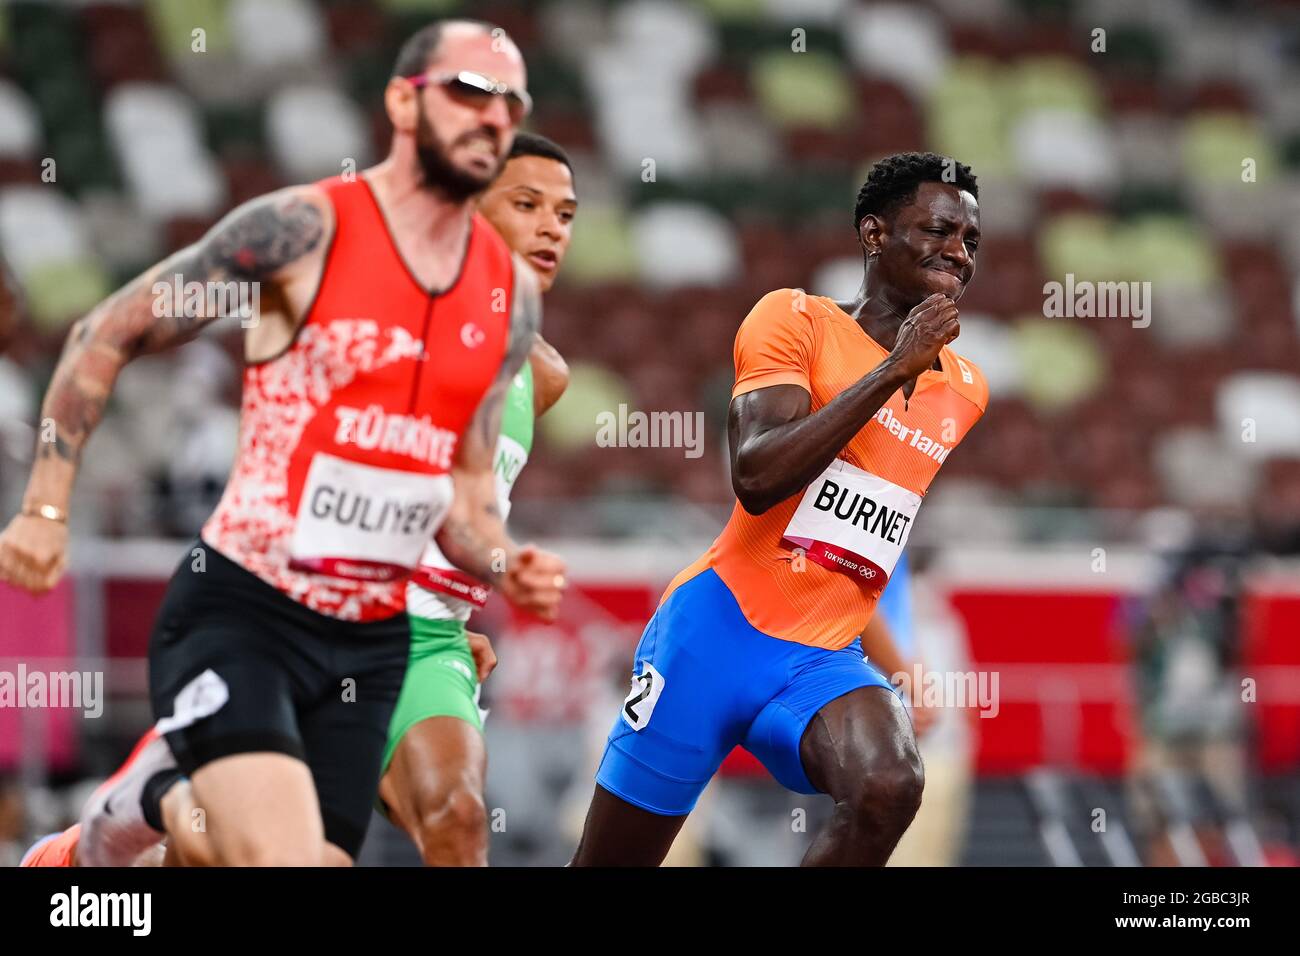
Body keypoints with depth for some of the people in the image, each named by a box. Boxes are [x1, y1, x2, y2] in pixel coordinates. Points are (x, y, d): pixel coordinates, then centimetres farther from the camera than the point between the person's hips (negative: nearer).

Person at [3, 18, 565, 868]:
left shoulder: (512, 295, 8)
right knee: (284, 855, -27)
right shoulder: (305, 228, -9)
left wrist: (504, 566, -6)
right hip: (239, 611, -6)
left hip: (373, 641, 6)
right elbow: (106, 336, -2)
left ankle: (158, 801, 33)